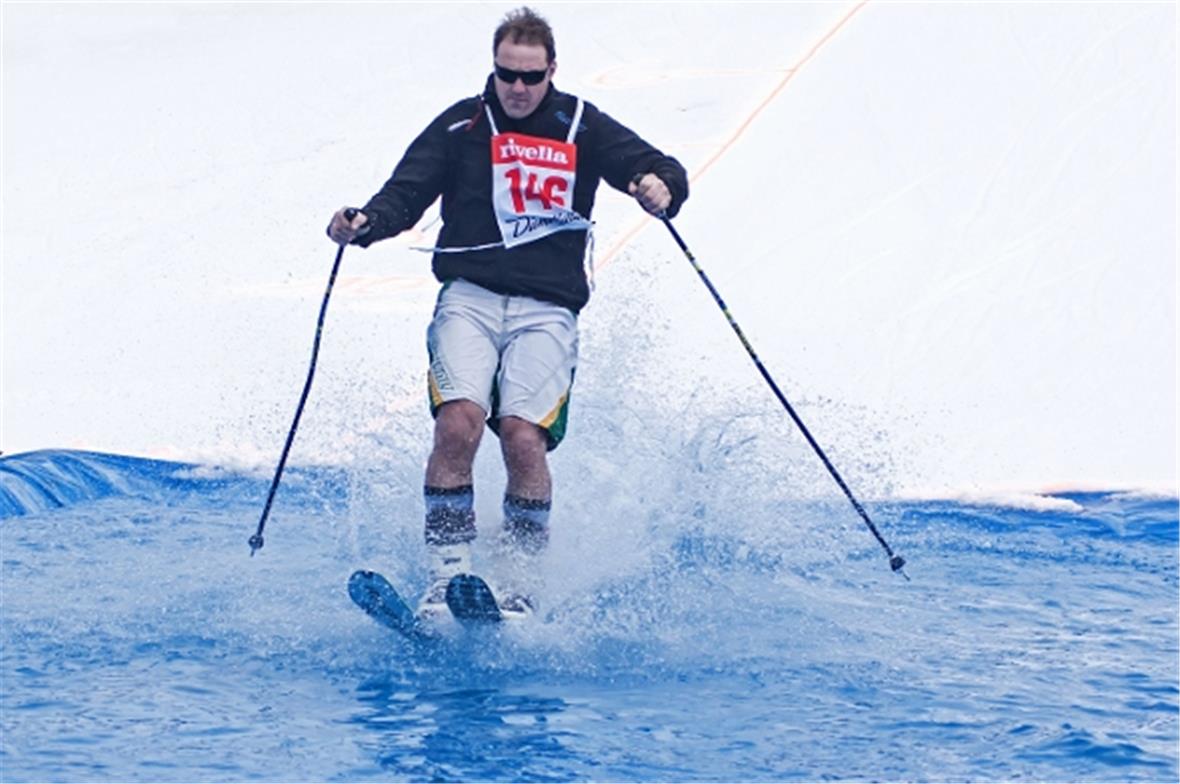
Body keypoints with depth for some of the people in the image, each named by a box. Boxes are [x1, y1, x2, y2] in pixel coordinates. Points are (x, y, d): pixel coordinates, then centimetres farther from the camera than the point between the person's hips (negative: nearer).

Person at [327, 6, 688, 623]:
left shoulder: (582, 128, 10)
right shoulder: (461, 126, 10)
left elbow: (663, 170, 9)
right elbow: (406, 194, 7)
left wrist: (661, 189, -16)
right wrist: (365, 224, -15)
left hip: (545, 310, 0)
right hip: (469, 297, 1)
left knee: (524, 438, -19)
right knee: (458, 421, -22)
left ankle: (522, 590, -8)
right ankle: (446, 579, -16)